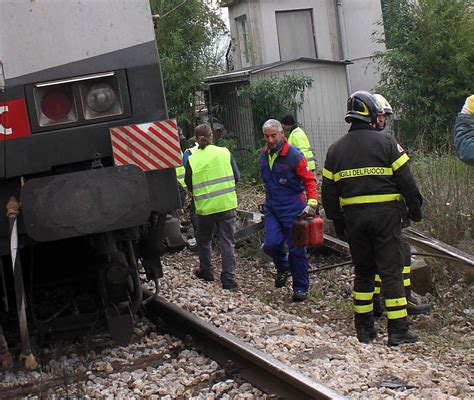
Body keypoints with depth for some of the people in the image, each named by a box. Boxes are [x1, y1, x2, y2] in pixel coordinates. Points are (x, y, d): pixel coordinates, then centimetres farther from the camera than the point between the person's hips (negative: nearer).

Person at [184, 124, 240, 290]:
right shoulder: (224, 152, -3)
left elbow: (189, 185, 3)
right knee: (227, 242, 5)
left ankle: (206, 272, 33)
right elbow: (236, 176, 3)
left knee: (204, 241, 20)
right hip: (226, 204, 0)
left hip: (205, 207, 0)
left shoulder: (192, 160, -6)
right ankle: (229, 279, 2)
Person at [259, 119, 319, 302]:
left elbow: (310, 180, -9)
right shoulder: (263, 156, 7)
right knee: (271, 244, -10)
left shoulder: (294, 155, -12)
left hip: (293, 209, -5)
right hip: (272, 209, 5)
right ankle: (283, 268, 23)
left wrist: (312, 203, -19)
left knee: (296, 250, 1)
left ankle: (300, 288, 13)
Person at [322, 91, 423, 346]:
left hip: (353, 217, 4)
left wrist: (338, 222, 17)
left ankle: (364, 327, 17)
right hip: (385, 215, -4)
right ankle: (398, 330, -1)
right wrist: (415, 208, 6)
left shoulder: (336, 149, 8)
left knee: (363, 271, 14)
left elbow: (329, 192, 10)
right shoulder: (386, 142, -4)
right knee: (391, 271, 0)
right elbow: (405, 179, -5)